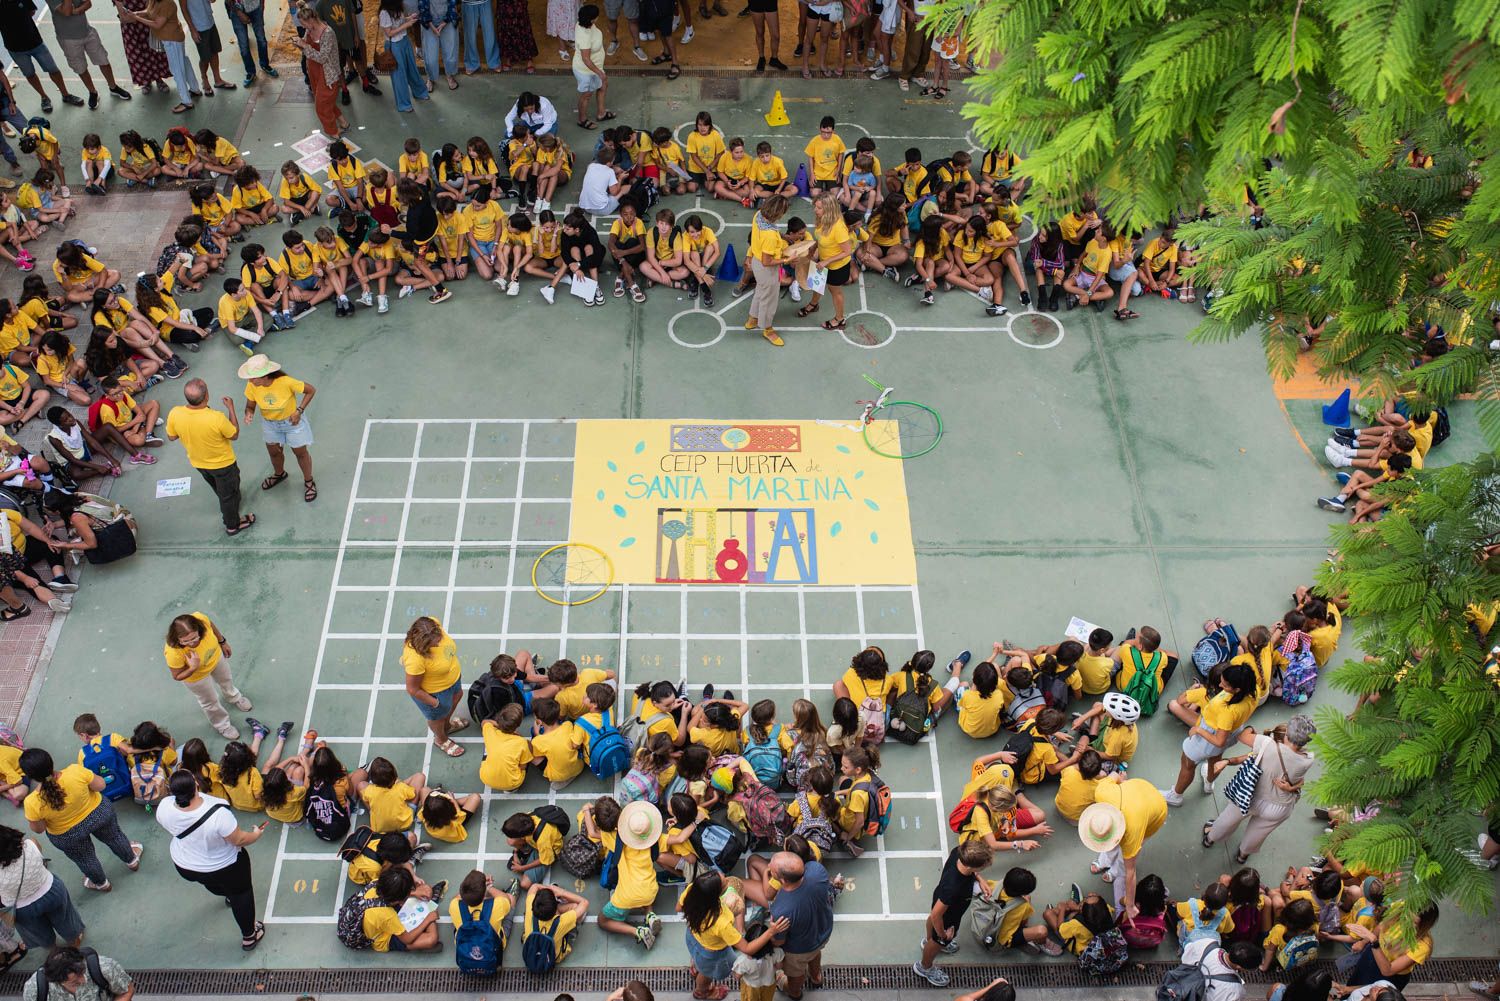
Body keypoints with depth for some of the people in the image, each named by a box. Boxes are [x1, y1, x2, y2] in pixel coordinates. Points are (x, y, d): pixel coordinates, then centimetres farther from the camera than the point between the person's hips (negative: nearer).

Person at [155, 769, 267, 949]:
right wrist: (256, 835, -4)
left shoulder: (164, 806, -28)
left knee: (213, 883, 38)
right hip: (225, 867, -4)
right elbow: (239, 840, -26)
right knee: (240, 894, 25)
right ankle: (249, 936, 43)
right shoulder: (218, 814, -42)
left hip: (185, 866, 4)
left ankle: (227, 895, 68)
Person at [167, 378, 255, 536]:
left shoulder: (175, 414, -29)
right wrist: (231, 408, -12)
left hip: (197, 462, 5)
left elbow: (172, 437, -8)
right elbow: (234, 435, -19)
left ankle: (226, 511, 62)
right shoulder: (216, 418, -40)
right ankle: (233, 525, 46)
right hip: (222, 463, -5)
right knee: (228, 493, 24)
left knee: (219, 488, 34)